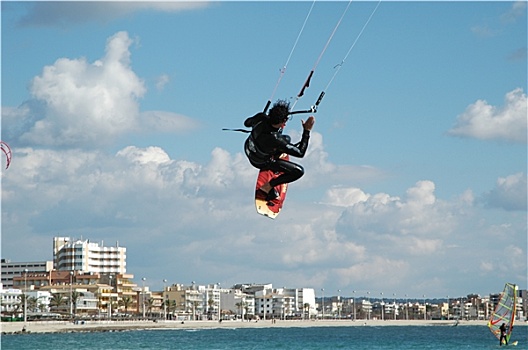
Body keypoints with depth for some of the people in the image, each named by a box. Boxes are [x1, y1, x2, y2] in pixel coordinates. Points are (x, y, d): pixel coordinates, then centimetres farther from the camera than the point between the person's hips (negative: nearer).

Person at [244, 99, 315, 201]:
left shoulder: (261, 117, -29)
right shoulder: (276, 140, -43)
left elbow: (247, 123, -2)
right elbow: (300, 153, -30)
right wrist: (307, 130, -30)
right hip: (260, 162, -6)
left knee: (287, 139, 21)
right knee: (299, 171, -4)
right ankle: (267, 187, 7)